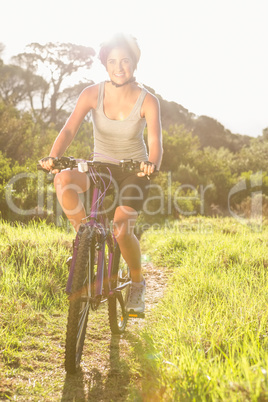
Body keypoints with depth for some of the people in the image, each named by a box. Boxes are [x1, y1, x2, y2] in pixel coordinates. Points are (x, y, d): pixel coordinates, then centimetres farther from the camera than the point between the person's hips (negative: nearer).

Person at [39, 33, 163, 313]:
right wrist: (53, 157, -40)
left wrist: (152, 164, -48)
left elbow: (155, 141, -25)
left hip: (134, 172, -2)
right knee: (63, 179, -31)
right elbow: (70, 129, -21)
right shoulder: (92, 94, -10)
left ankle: (137, 282, 9)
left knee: (122, 231, -21)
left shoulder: (147, 101, -13)